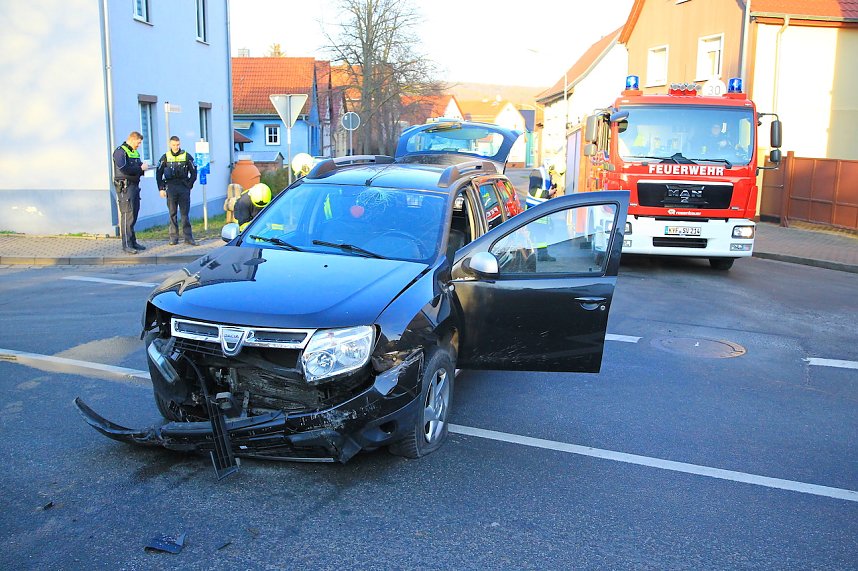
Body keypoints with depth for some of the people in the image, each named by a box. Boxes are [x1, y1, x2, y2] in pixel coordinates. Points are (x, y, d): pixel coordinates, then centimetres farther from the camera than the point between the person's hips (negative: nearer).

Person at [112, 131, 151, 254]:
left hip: (134, 185, 9)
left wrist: (143, 167, 3)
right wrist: (140, 168, -15)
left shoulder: (135, 152, 20)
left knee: (134, 214, 12)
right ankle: (126, 245, -10)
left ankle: (132, 242, 21)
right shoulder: (120, 151, -9)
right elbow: (123, 169, -21)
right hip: (124, 186, -9)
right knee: (127, 215, -10)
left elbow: (138, 165, 25)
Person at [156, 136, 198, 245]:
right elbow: (158, 174, 9)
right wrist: (161, 188, 2)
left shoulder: (187, 156, 4)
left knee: (185, 213, 0)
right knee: (172, 214, 3)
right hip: (171, 188, 1)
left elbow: (194, 173, 7)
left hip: (184, 188, -1)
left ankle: (188, 237, 2)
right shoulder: (165, 157, 6)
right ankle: (173, 237, 7)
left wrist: (189, 185, -1)